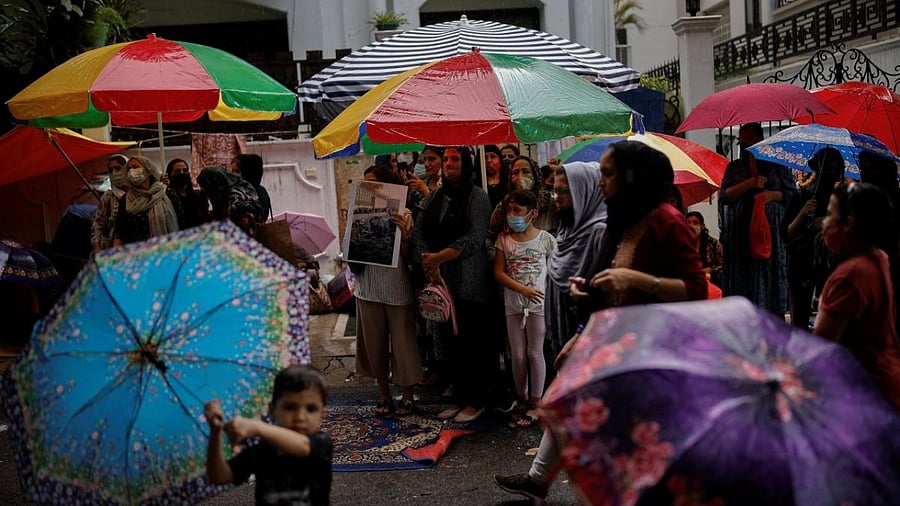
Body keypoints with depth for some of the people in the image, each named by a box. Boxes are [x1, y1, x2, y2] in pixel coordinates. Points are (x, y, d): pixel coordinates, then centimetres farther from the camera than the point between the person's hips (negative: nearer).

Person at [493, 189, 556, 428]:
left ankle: (536, 403, 15)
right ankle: (522, 399, 24)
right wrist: (523, 289, -16)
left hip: (538, 303, -3)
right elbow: (498, 273, -3)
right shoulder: (504, 239, 2)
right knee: (517, 355, 8)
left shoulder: (545, 239, -4)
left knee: (535, 353, 2)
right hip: (513, 304, 3)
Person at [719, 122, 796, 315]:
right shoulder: (734, 167, 15)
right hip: (740, 231, 1)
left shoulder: (776, 165, 11)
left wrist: (772, 195, -9)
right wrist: (749, 183, -9)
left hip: (771, 229, -1)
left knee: (771, 270, -5)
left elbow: (792, 192, 9)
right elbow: (723, 196, 2)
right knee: (742, 273, -3)